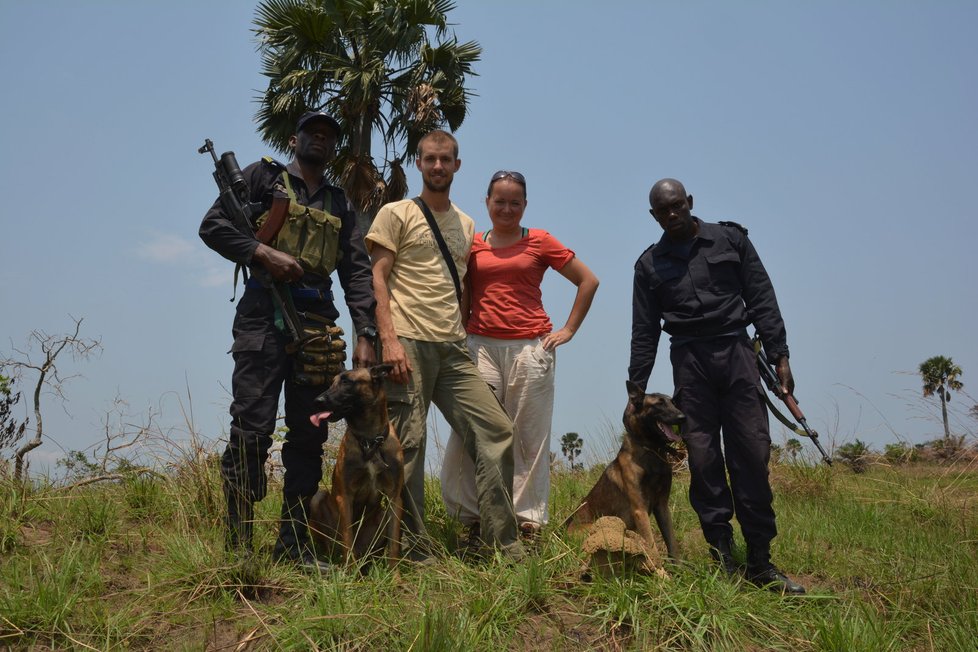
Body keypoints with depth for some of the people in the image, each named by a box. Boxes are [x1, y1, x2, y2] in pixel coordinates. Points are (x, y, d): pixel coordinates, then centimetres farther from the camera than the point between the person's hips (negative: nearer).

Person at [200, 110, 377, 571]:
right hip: (264, 316, -4)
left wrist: (366, 335, 2)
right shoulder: (263, 177, 10)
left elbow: (357, 272, 14)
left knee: (309, 436, 4)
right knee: (251, 431, -8)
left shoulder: (339, 205, 21)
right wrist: (264, 253, -13)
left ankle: (294, 543, 11)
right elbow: (213, 226, 2)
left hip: (318, 326, 5)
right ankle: (238, 545, -3)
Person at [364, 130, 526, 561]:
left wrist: (460, 332, 13)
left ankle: (505, 546, 4)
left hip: (453, 348, 6)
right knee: (408, 444, -6)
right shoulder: (396, 214, 4)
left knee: (496, 430, -2)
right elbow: (377, 279, -4)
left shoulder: (466, 225, 21)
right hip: (408, 345, -5)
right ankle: (414, 551, 3)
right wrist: (388, 338, -15)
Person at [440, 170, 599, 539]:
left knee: (529, 437, 1)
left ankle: (527, 522, 8)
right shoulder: (472, 245, 12)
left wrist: (568, 330, 7)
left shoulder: (539, 241, 7)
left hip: (531, 347, -1)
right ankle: (473, 519, 4)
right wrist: (462, 331, 5)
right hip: (481, 346, 1)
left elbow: (588, 281, 11)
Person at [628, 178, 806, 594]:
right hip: (688, 360, 1)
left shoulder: (730, 239, 8)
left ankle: (760, 563, 1)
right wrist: (635, 391, 8)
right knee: (703, 460, -3)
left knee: (752, 454, -5)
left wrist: (779, 356, -1)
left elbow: (762, 299, 7)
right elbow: (645, 332, 13)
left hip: (735, 351, -1)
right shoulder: (650, 264, 11)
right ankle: (722, 560, 4)